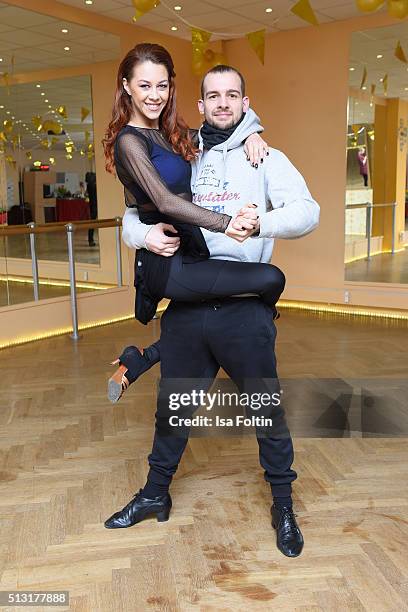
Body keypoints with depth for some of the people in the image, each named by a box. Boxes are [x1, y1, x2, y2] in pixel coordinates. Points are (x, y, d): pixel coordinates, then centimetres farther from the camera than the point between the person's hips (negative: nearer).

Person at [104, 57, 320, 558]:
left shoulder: (265, 158, 2)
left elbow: (307, 211, -12)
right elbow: (130, 219, 10)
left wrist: (261, 223, -32)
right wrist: (146, 235, -14)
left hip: (244, 310, -3)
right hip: (185, 310, 3)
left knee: (267, 406, 9)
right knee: (172, 405, 17)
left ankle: (283, 504, 31)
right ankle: (156, 494, 38)